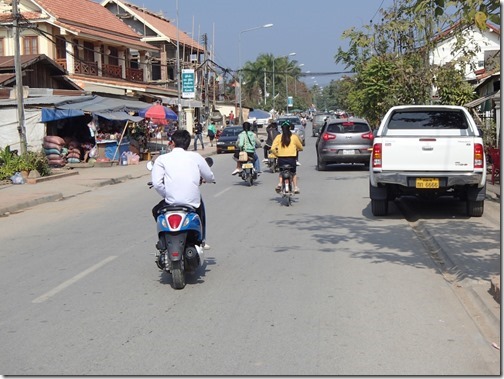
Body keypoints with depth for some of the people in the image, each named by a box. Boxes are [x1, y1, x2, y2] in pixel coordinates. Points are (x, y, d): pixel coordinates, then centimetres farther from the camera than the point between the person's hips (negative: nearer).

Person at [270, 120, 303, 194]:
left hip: (281, 158, 1)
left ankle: (279, 184, 2)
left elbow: (273, 149, -9)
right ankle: (296, 188, 15)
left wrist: (276, 154, 8)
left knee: (281, 173, 24)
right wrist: (297, 149, 33)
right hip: (291, 158, -1)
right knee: (293, 173, 22)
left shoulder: (278, 137, 0)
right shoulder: (294, 137, -1)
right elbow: (301, 148, 11)